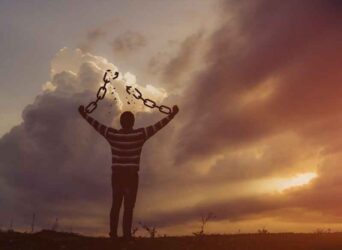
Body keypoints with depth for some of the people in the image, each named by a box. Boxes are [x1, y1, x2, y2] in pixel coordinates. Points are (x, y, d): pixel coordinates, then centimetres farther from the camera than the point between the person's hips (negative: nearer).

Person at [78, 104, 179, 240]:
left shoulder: (112, 134, -2)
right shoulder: (140, 135, -8)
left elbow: (96, 124, 8)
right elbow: (158, 126, -4)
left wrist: (84, 114, 22)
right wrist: (172, 115, 4)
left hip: (117, 174, 3)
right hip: (131, 175, -3)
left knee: (116, 204, 14)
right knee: (129, 206, 1)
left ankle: (113, 233, 15)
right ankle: (126, 234, -4)